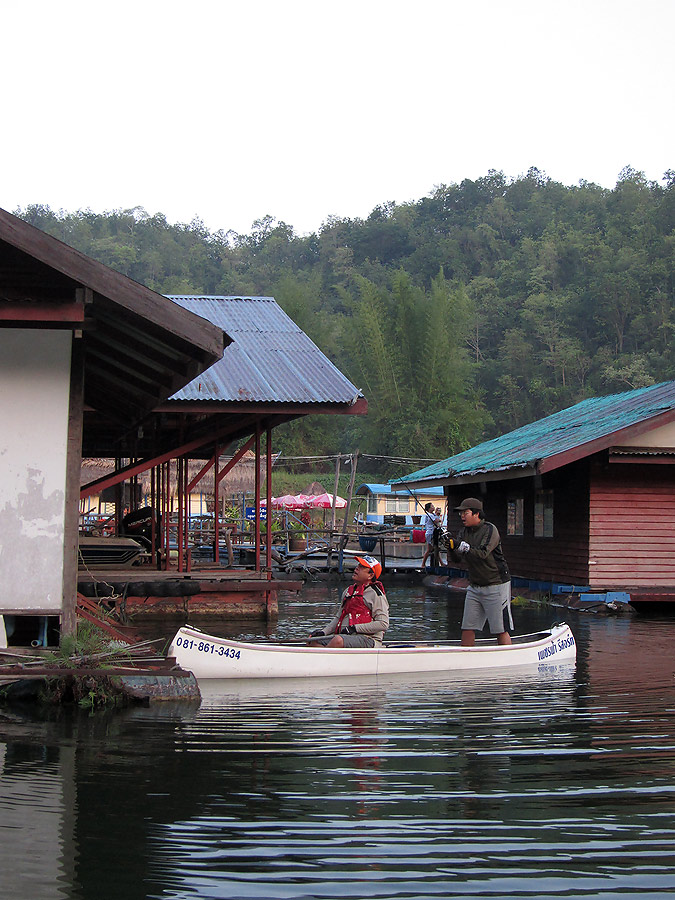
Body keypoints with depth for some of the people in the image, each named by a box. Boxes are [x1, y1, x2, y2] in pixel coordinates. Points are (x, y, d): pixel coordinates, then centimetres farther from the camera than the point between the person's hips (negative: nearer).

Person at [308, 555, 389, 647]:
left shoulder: (375, 594, -4)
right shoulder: (348, 591, 21)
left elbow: (383, 624, -14)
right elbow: (338, 618, 23)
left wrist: (355, 628, -16)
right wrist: (324, 632, 5)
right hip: (346, 636, 8)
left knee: (338, 640, -36)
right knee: (313, 641, -10)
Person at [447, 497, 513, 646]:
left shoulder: (489, 530, -12)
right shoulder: (464, 531, 9)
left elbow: (483, 553, -26)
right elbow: (458, 559, 2)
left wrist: (463, 546, -35)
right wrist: (450, 546, -16)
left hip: (495, 586, -7)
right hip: (474, 587, 7)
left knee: (500, 630, -4)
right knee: (467, 628, 4)